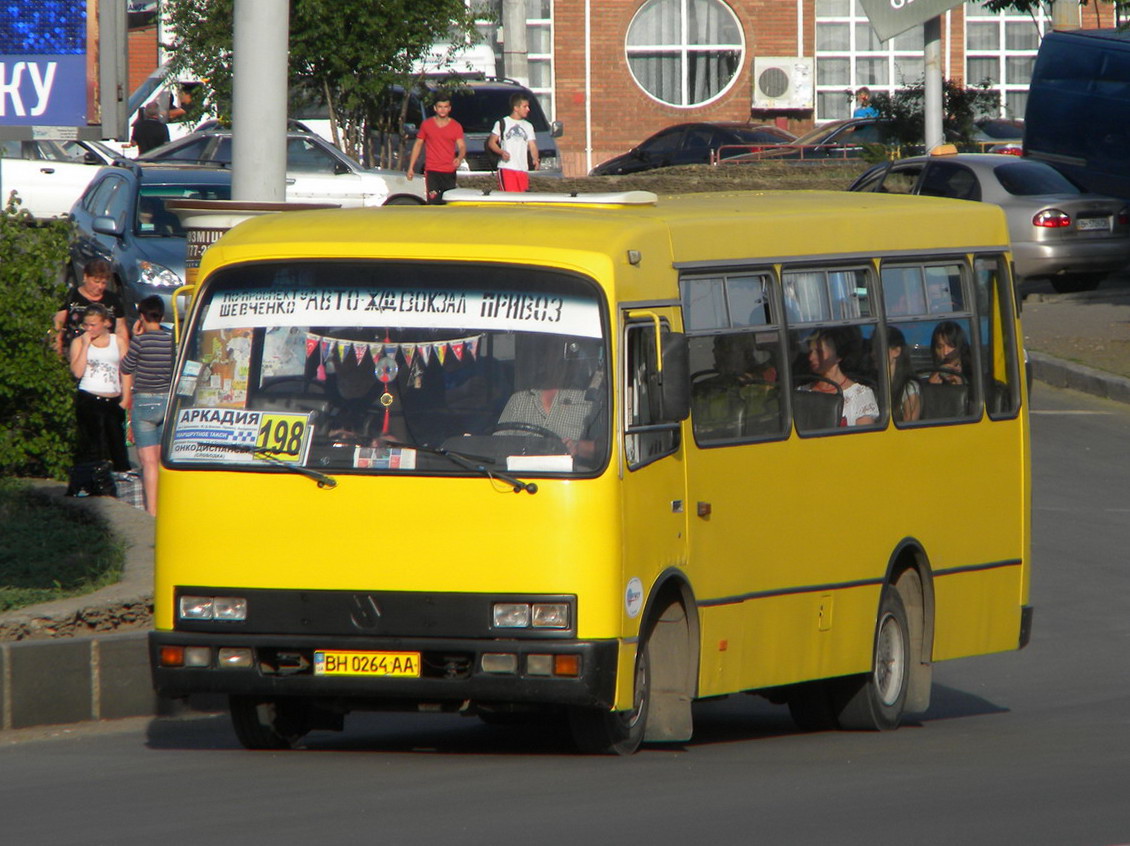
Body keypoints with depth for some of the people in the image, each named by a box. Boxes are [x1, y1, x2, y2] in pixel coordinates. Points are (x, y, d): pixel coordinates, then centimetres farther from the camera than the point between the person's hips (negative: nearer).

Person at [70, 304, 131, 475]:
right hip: (89, 401, -2)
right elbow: (77, 372, -7)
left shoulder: (118, 342, 12)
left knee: (117, 446, -1)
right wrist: (86, 345, -8)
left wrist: (126, 399, 1)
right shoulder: (79, 342, 6)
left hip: (114, 402, 2)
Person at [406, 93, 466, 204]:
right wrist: (411, 167, 9)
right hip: (432, 171, -1)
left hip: (449, 172, 1)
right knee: (434, 203, -11)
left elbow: (462, 146, -2)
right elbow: (418, 145, 13)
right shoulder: (426, 124, 7)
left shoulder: (456, 126, 6)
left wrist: (459, 158, -26)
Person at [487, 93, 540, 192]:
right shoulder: (502, 123, 7)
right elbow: (491, 142, 5)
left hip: (523, 169, 4)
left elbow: (532, 146, 12)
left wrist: (535, 159, -8)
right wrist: (501, 152, -14)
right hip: (506, 168, -4)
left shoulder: (528, 126, 19)